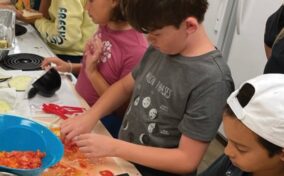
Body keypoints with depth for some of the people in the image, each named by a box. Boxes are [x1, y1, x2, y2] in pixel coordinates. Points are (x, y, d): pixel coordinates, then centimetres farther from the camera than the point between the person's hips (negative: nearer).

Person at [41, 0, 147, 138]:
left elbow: (123, 107, -19)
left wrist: (92, 71, -25)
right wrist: (69, 67, 2)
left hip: (100, 122, -7)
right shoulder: (105, 27, -3)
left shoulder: (136, 50, -27)